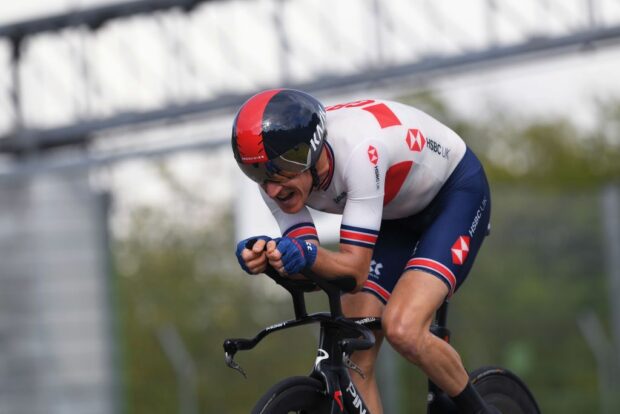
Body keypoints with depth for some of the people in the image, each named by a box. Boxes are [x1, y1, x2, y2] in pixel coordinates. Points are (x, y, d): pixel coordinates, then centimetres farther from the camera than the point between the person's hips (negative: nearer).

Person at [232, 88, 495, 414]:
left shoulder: (357, 149, -40)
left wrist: (308, 254, -55)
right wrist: (267, 255, -42)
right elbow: (307, 266, -22)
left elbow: (355, 269, -37)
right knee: (353, 362, -7)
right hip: (397, 214, 7)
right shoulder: (277, 173, -20)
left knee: (401, 329, -28)